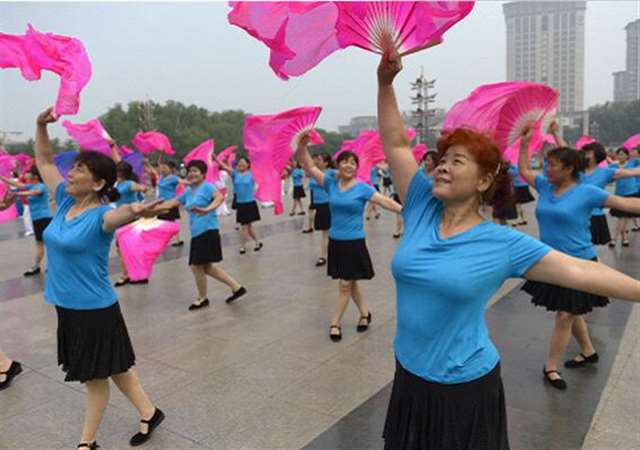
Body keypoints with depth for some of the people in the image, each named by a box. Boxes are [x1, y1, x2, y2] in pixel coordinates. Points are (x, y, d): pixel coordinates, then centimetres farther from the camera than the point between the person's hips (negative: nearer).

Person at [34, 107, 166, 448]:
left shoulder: (100, 216, -20)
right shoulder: (66, 200, 0)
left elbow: (119, 214, -45)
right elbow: (44, 161, 10)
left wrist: (135, 210, -68)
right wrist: (41, 126, -4)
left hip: (94, 309, -8)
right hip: (66, 306, 8)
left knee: (96, 376, 10)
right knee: (112, 368, 18)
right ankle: (149, 414, 35)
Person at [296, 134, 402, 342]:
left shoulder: (362, 188, -8)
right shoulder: (331, 183, 1)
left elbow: (386, 201, -13)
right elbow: (309, 168, -3)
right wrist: (302, 146, -17)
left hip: (354, 242, -4)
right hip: (335, 241, 4)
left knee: (345, 284, 1)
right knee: (349, 283, 14)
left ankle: (335, 323, 13)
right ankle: (365, 313, 33)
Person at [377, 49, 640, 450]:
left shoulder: (503, 243, -14)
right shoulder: (421, 210, -6)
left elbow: (578, 271, -14)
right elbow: (395, 144, -7)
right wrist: (386, 82, -14)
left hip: (464, 387, -4)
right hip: (408, 374, 4)